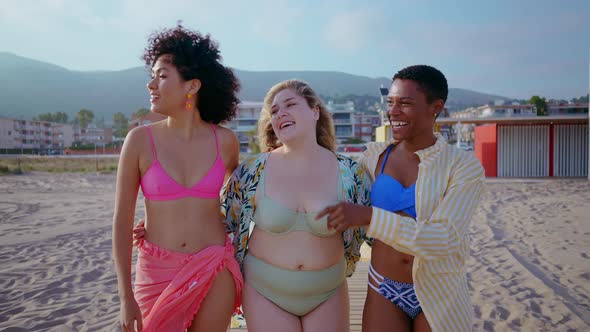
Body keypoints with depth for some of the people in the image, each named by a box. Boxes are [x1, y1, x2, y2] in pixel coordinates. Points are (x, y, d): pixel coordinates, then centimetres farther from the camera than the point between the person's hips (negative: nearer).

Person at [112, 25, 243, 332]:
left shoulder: (225, 141, -5)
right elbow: (122, 221, -4)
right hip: (157, 271, -1)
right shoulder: (140, 140, -8)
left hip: (215, 271, 1)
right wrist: (125, 297, -4)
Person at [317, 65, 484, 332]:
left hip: (438, 295, -2)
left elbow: (441, 240, -24)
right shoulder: (376, 156, -2)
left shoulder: (464, 167, -12)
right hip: (384, 291, 2)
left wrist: (367, 216, -31)